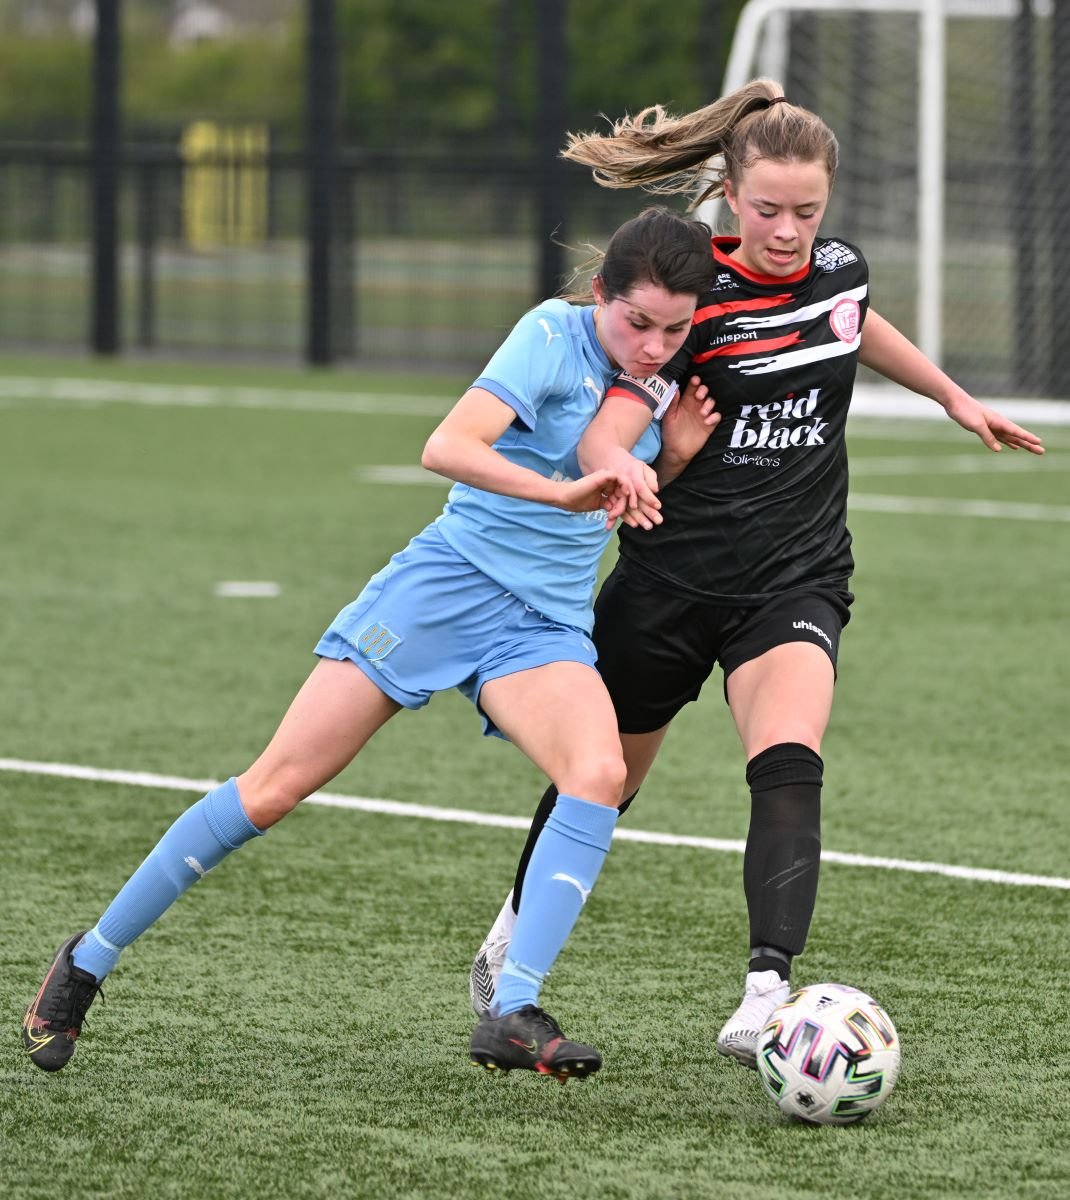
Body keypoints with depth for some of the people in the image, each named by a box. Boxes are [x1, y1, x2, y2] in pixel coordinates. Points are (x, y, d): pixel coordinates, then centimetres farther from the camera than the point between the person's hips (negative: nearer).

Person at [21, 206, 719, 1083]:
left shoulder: (662, 379, 6)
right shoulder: (555, 335, -12)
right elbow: (446, 447, -25)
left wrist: (674, 459, -2)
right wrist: (567, 491, -38)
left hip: (545, 626, 5)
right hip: (448, 582, -5)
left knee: (600, 774, -26)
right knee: (279, 785, -4)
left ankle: (514, 1017, -29)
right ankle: (88, 961, 11)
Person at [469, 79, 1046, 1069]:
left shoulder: (839, 270, 1)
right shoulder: (697, 294, -16)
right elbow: (611, 426, -27)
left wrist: (954, 398, 35)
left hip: (796, 579, 2)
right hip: (673, 574, -2)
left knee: (789, 770, -24)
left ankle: (765, 1000, -35)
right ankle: (517, 930, 44)